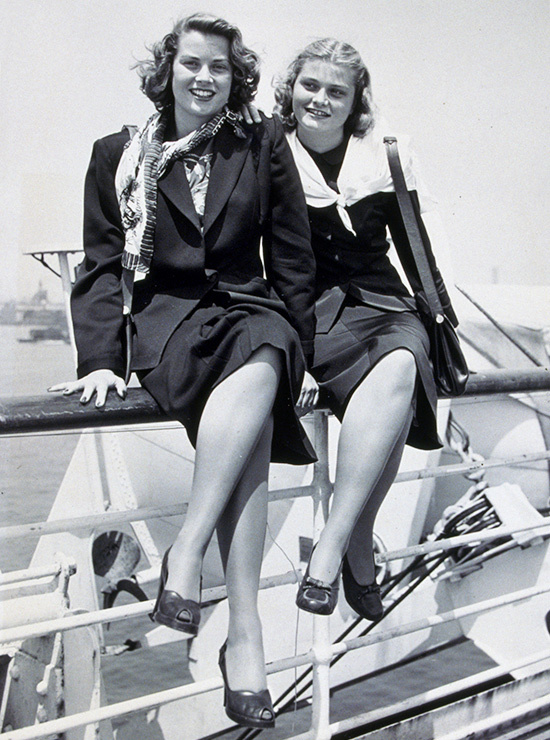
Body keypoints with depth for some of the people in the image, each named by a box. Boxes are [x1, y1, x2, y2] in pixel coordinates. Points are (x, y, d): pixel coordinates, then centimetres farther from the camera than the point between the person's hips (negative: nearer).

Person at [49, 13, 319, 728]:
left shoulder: (265, 147, 12)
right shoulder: (119, 155, 11)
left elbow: (294, 260, 11)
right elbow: (101, 266, 7)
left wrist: (303, 352, 3)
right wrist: (101, 358, -6)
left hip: (252, 313, 2)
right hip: (166, 315, -1)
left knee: (260, 368, -37)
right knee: (253, 423, -33)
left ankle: (186, 552, -32)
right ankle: (245, 632, -33)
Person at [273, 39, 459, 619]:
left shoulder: (386, 155, 10)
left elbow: (414, 246, 15)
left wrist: (443, 320, 7)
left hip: (384, 303, 3)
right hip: (309, 310, -3)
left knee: (403, 365, -33)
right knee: (392, 371, -33)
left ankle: (334, 544, -26)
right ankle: (360, 550, -24)